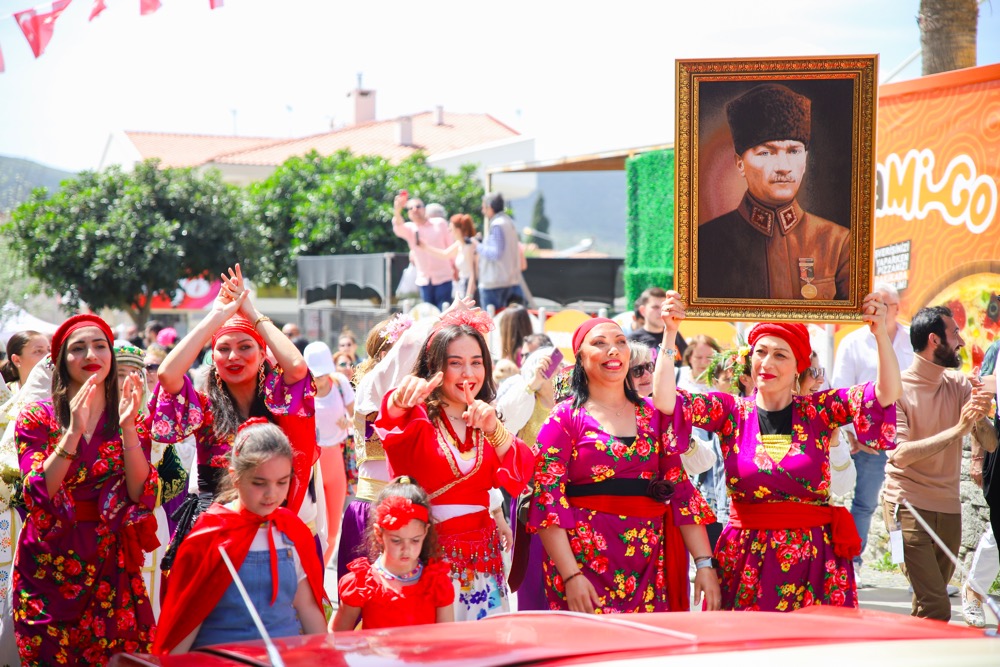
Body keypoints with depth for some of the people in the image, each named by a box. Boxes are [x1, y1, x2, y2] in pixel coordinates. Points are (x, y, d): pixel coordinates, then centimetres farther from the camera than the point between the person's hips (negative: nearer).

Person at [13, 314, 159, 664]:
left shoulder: (131, 418, 4)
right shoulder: (37, 418, -3)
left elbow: (141, 494, -8)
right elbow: (39, 494, -15)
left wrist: (128, 427, -18)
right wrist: (74, 431, -24)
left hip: (112, 564, 2)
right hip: (49, 564, -2)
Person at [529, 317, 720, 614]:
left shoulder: (653, 415, 11)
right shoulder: (565, 419, 0)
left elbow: (681, 490, 8)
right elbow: (548, 501, -7)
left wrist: (705, 564, -1)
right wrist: (570, 576, -16)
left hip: (649, 565, 3)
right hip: (587, 563, -3)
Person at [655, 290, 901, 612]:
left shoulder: (818, 411, 3)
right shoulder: (731, 411, 4)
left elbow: (887, 393, -8)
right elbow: (665, 399, -8)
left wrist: (880, 332, -20)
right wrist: (670, 332, -14)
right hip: (746, 560, 0)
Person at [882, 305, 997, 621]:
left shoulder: (959, 384, 6)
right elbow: (899, 454, -21)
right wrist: (958, 429, -24)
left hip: (949, 509, 6)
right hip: (908, 505, -6)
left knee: (927, 606, 12)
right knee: (937, 610, -15)